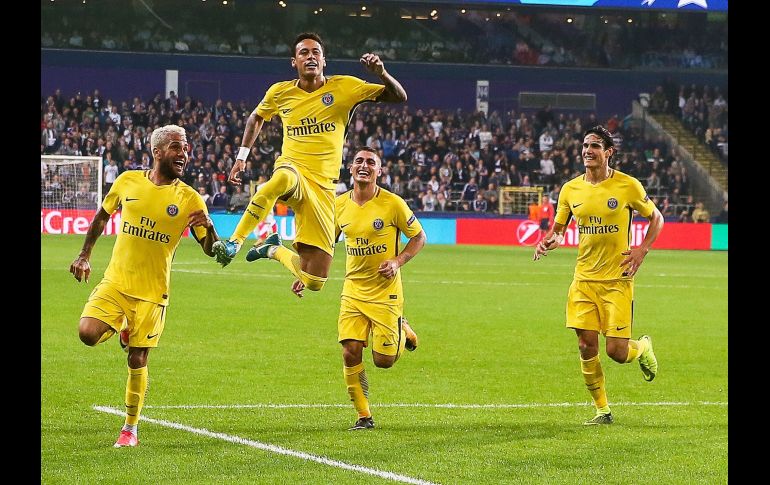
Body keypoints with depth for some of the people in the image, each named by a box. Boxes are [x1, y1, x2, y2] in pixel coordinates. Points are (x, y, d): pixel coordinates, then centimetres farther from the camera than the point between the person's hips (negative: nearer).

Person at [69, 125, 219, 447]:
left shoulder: (189, 199, -4)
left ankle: (130, 428, 19)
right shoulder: (128, 181, 0)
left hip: (151, 291, -1)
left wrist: (208, 228, -23)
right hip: (115, 282, 1)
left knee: (137, 360, 1)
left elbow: (210, 250, -1)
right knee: (88, 333, -19)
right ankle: (122, 331, 17)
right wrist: (84, 255, 17)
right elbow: (102, 216, 18)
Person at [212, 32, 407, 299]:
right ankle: (234, 242, -35)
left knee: (314, 282, -3)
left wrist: (381, 73, -19)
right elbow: (256, 118, 28)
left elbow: (399, 97, 0)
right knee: (284, 178, -45)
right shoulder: (280, 92, 7)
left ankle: (275, 250, 29)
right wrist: (241, 157, 19)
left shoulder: (344, 87, 1)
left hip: (323, 186, 1)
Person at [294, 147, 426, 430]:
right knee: (350, 352, -8)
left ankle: (403, 330, 33)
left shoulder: (393, 203, -11)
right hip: (353, 290, 3)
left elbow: (419, 237, 0)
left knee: (383, 360, -1)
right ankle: (363, 415, 8)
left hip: (385, 292, -3)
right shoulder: (339, 205, 1)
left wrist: (398, 261, -16)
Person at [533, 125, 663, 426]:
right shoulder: (571, 189, 3)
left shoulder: (628, 186, -6)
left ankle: (643, 348, 29)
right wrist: (549, 241, -10)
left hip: (617, 280, -3)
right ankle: (602, 410, 14)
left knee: (617, 351, -8)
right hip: (584, 279, 3)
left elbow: (656, 217, 7)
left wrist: (643, 249, -7)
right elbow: (558, 228, 14)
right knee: (586, 347, -2)